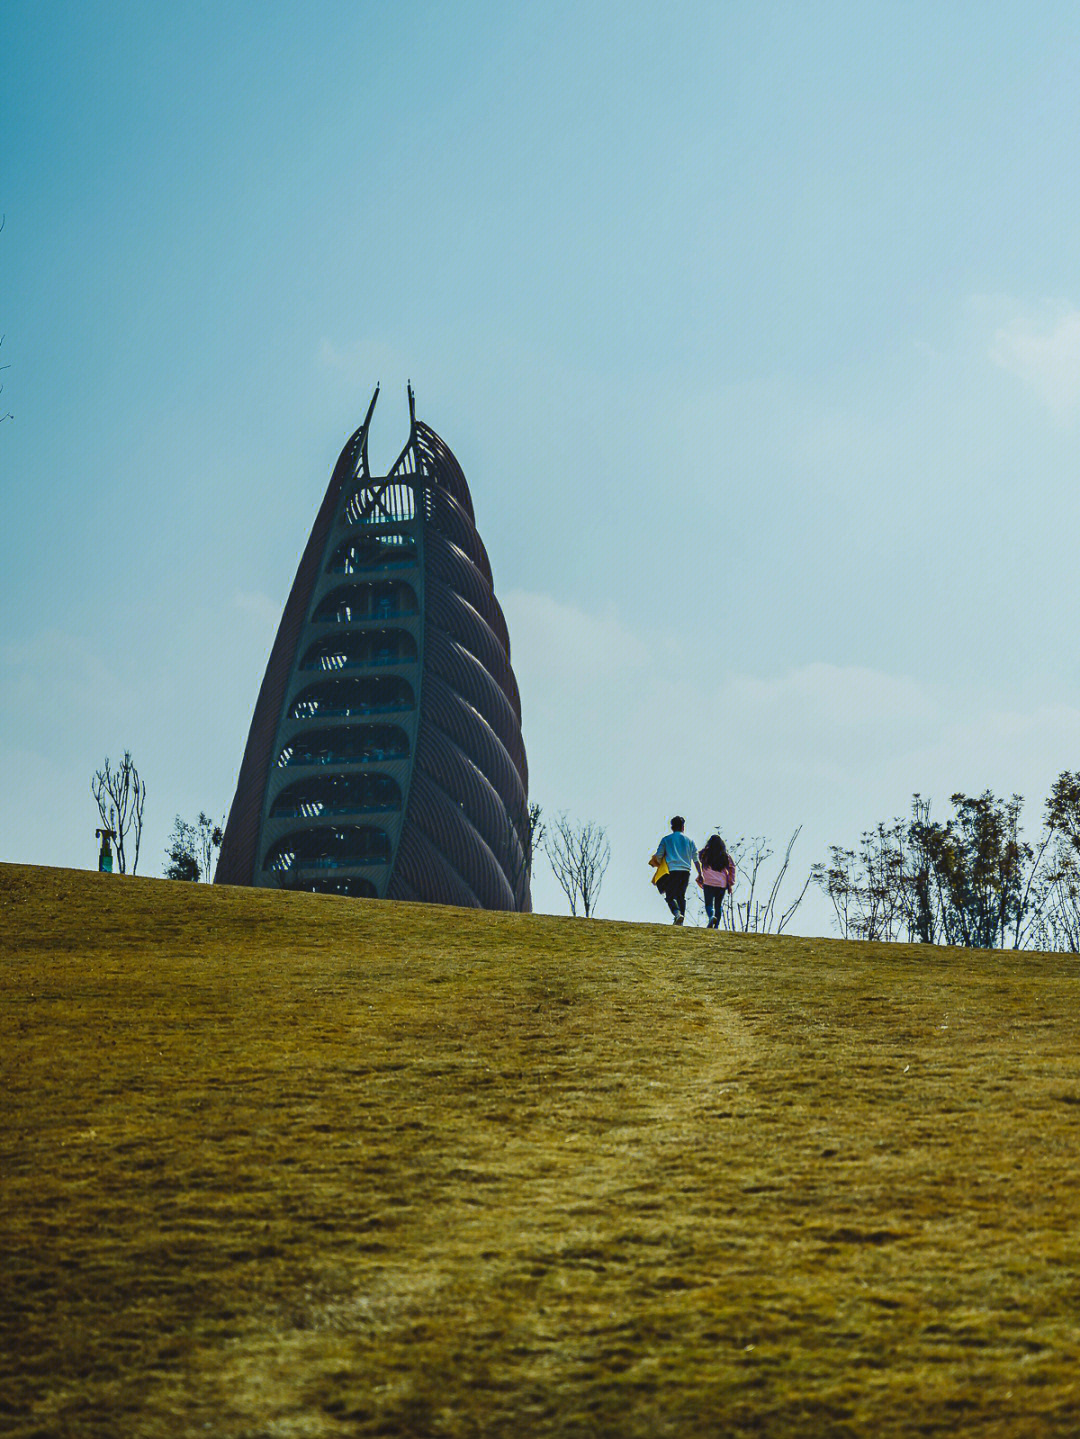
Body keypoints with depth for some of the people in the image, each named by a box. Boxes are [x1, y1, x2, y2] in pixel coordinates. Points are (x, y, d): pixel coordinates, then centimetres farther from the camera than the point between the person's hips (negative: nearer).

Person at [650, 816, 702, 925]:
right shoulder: (689, 840, 15)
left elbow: (658, 857, 2)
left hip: (672, 871, -3)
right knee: (681, 896, 13)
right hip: (686, 871, 3)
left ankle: (678, 914, -30)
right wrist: (700, 874, 13)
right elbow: (696, 859, 12)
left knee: (670, 896, -4)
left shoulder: (666, 839, 8)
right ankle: (681, 921, 9)